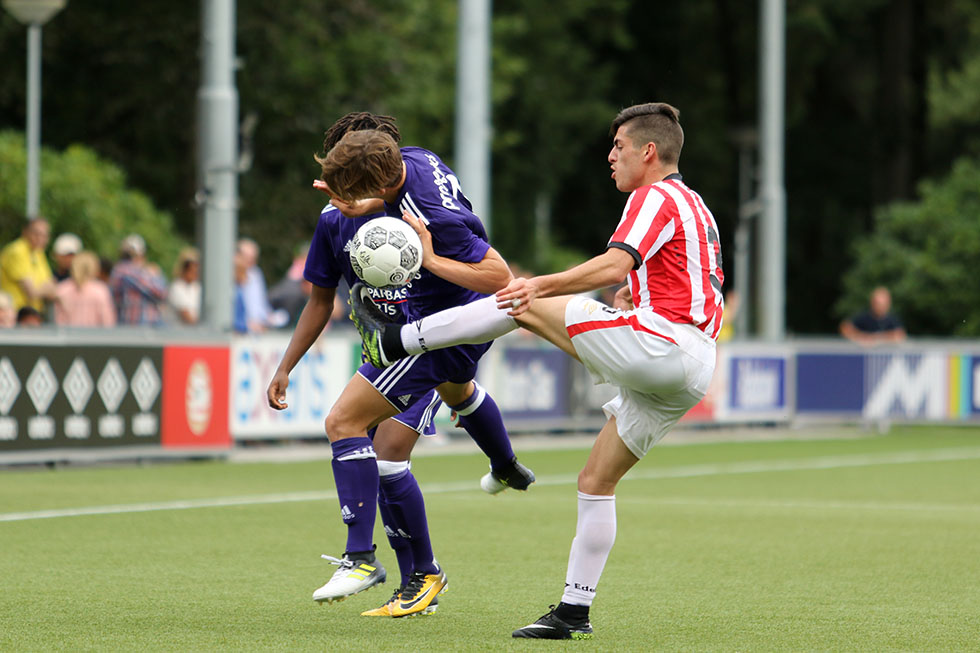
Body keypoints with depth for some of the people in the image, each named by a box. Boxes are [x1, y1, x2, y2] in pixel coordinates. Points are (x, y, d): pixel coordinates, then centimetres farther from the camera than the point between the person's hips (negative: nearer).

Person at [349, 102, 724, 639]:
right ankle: (574, 612, 13)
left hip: (660, 346, -10)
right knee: (596, 483, 13)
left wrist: (544, 286, -22)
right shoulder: (692, 206, 28)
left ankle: (393, 341, 2)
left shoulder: (655, 197, -3)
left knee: (524, 305, -2)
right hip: (689, 376, 10)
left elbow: (614, 265, -19)